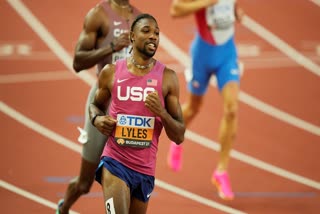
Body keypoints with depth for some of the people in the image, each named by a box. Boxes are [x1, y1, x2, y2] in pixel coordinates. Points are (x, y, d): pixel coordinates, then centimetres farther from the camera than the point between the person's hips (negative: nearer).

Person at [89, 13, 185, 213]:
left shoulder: (167, 78, 0)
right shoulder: (111, 72, 0)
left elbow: (179, 136, 1)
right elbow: (96, 105, 20)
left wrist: (162, 113, -17)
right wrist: (97, 118, -3)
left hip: (145, 169, 2)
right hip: (115, 162, -2)